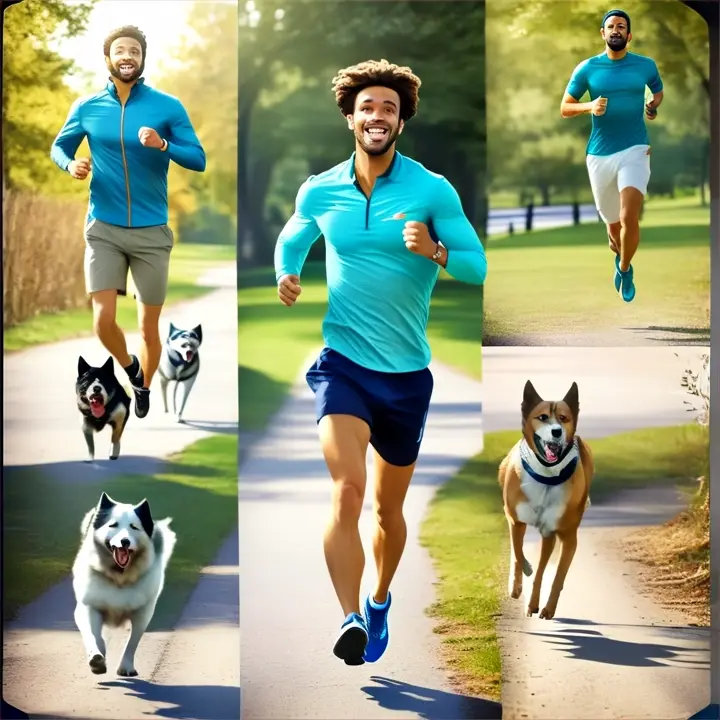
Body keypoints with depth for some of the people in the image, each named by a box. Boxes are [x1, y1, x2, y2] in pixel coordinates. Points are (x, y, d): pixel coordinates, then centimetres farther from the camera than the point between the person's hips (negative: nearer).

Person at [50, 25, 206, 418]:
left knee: (149, 328, 8)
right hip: (103, 229, 1)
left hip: (152, 231, 0)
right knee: (103, 320, -11)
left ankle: (144, 389, 34)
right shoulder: (87, 107, 1)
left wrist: (163, 145, -23)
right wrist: (70, 164, -9)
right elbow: (58, 146, 14)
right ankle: (130, 368, 22)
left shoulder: (168, 106, -4)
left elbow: (199, 159, -4)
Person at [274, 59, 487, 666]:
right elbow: (291, 238, 22)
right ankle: (350, 622, -24)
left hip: (407, 371, 1)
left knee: (389, 508, 15)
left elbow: (479, 265, -6)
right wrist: (287, 276, 1)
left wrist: (435, 253, -25)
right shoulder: (319, 191, 2)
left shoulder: (433, 190, -5)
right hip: (342, 363, 0)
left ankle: (378, 605, 39)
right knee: (347, 490, -23)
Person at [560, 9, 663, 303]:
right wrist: (590, 107, -15)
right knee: (613, 223, 13)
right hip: (599, 155, 1)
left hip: (635, 150, -1)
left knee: (629, 218, -21)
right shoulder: (587, 68, 1)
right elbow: (564, 108, 4)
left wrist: (654, 106, 1)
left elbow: (660, 91, 23)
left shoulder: (646, 65, 3)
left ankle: (624, 268, 6)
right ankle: (618, 250, 49)